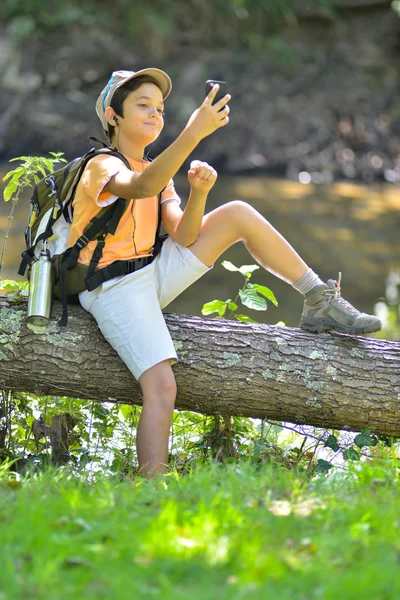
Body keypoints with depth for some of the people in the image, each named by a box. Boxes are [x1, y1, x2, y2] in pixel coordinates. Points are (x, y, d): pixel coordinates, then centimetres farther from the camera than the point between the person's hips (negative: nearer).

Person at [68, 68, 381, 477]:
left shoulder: (157, 172, 14)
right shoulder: (102, 167, -11)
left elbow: (182, 237, -1)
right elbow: (140, 189, -36)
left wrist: (198, 192, -20)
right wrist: (193, 133, -46)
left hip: (155, 274, 7)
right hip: (115, 290, -7)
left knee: (238, 214, 0)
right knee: (162, 386, -27)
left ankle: (319, 302, 5)